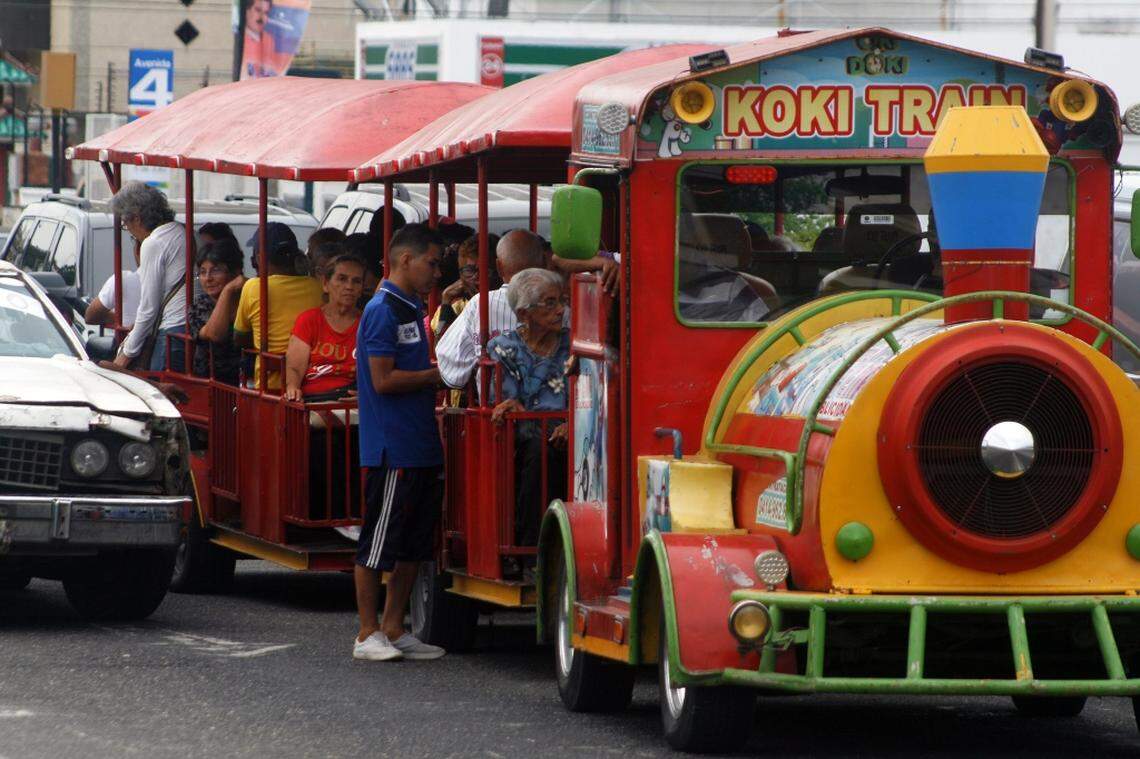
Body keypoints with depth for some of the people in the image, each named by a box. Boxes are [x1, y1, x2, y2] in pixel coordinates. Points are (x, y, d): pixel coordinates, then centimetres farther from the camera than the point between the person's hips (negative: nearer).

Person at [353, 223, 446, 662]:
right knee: (378, 543, -3)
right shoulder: (383, 310, -12)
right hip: (390, 449, -10)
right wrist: (438, 374, -11)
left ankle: (393, 630, 17)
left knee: (414, 543, 12)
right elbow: (384, 379, -17)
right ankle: (368, 634, 2)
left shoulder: (413, 310, 17)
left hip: (420, 447, 10)